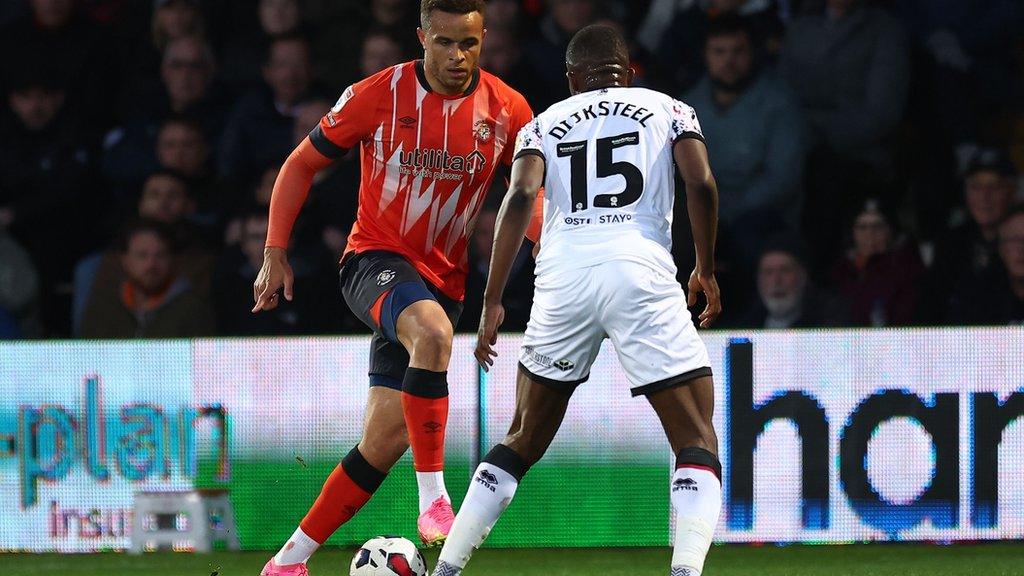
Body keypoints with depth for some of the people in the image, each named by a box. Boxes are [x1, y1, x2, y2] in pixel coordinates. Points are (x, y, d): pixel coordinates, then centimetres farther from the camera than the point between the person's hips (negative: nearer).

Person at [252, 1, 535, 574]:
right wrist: (275, 254, -3)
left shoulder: (507, 111, -4)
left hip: (443, 278, 4)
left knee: (388, 435, -1)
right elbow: (302, 165, 1)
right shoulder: (378, 96, -10)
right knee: (432, 331, -38)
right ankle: (434, 497, -33)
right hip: (376, 259, -4)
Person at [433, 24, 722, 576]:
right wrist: (705, 270, 17)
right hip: (641, 272, -2)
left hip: (563, 278, 2)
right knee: (697, 443, 4)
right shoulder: (668, 110, 19)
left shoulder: (545, 124, 21)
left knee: (522, 442, 19)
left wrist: (492, 302, 1)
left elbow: (520, 195, 3)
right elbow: (701, 184, 3)